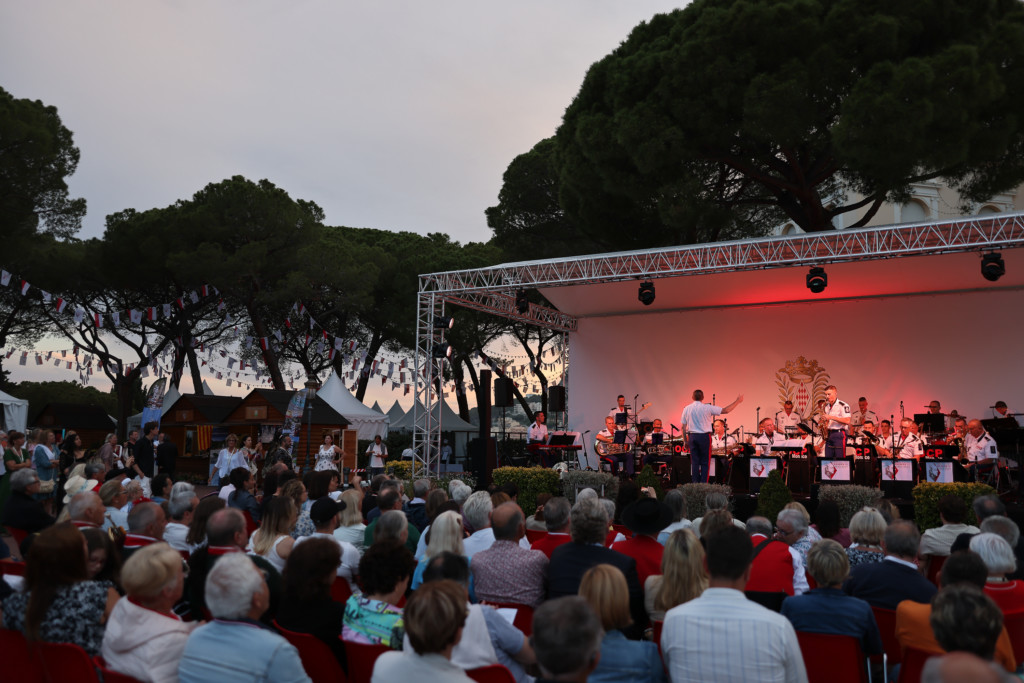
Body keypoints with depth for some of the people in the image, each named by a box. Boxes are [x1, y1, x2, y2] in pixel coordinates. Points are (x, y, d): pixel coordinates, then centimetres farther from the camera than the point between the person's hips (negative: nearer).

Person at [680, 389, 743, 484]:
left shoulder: (686, 409, 4)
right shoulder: (707, 408, -7)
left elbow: (683, 427, 5)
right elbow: (726, 410, -4)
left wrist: (685, 440, 13)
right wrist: (737, 401, 6)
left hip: (692, 437, 3)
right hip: (704, 436, -3)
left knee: (694, 462, 7)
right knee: (705, 462, 3)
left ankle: (695, 483, 7)